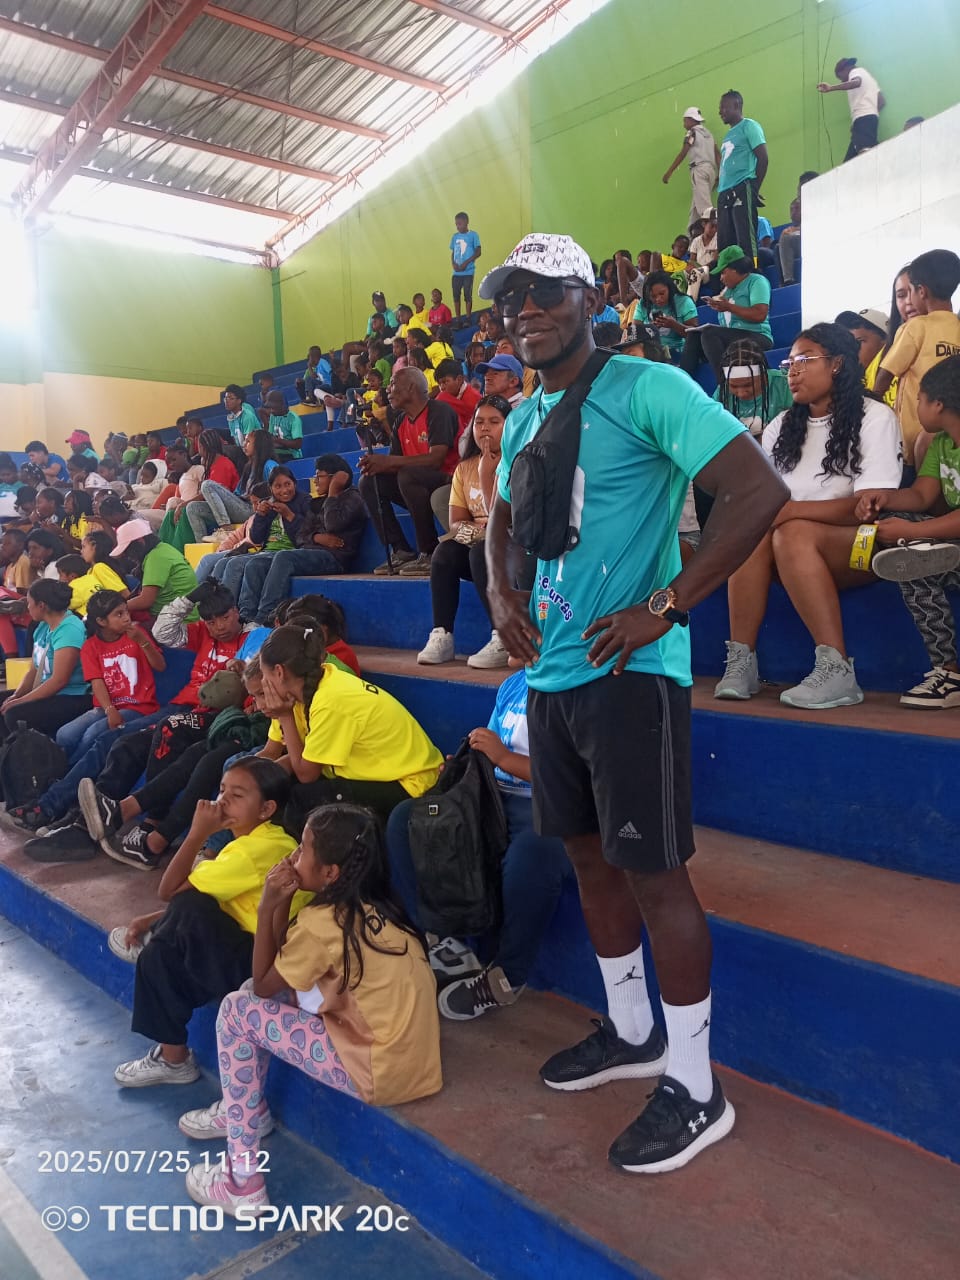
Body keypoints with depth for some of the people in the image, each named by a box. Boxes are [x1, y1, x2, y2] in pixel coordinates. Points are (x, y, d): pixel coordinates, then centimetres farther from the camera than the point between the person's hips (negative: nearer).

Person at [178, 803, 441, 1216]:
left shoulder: (323, 922, -18)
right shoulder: (368, 906, 6)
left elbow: (262, 984, -3)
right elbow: (279, 971, 12)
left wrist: (268, 906, -5)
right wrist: (283, 904, -1)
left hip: (380, 1071, -9)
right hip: (409, 1055, 9)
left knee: (237, 1012, -2)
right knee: (284, 981, 15)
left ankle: (242, 1181, 5)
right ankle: (245, 1109, 32)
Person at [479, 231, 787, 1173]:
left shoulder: (646, 389, -11)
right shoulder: (522, 419, 14)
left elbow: (758, 490, -19)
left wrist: (665, 606, -20)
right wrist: (501, 594, 10)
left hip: (628, 672, -8)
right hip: (550, 672, 9)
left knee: (650, 869, -1)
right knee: (590, 854, 17)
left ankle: (694, 1087, 19)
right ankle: (631, 1032, 38)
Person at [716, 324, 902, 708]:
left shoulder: (874, 417, -2)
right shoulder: (781, 426, 15)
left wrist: (789, 510, -25)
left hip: (860, 546, -4)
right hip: (791, 556, 5)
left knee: (792, 534, -34)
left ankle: (837, 670, -36)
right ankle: (741, 661, -32)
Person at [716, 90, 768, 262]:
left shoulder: (749, 126, 2)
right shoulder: (728, 135, 25)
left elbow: (763, 158, -5)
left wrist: (754, 189, -8)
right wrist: (720, 184, 13)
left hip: (742, 190, -8)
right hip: (725, 194, 8)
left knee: (746, 241, -14)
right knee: (724, 243, 4)